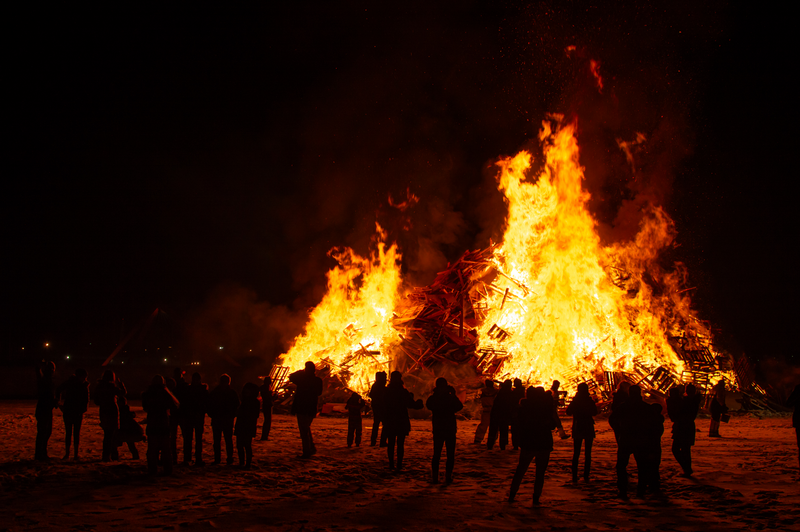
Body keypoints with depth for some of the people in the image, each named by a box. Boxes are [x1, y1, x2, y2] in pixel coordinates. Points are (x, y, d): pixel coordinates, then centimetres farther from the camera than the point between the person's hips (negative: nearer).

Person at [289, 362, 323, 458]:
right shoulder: (318, 381, -1)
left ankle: (307, 452, -1)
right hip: (312, 409, 6)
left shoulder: (302, 378, -14)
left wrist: (300, 372, 9)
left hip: (301, 409, -6)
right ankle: (312, 448, 20)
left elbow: (291, 377, 3)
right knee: (307, 429, 23)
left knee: (304, 430, -1)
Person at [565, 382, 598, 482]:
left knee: (576, 453, 7)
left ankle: (574, 476, 1)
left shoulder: (575, 401, -5)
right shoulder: (590, 401, -9)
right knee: (588, 453, 7)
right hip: (588, 429, -1)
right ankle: (586, 476, 2)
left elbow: (568, 412, 8)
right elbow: (595, 413, 5)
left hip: (577, 429, 1)